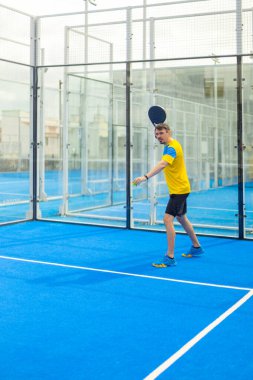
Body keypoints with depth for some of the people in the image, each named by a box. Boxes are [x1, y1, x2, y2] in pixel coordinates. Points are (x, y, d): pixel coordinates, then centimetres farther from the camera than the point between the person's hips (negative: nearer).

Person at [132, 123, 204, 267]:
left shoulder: (172, 148, -23)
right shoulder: (171, 144, 7)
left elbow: (162, 165, -42)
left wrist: (145, 177, -54)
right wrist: (158, 130, 21)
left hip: (179, 189, -11)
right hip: (181, 189, 11)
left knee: (168, 220, -16)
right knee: (182, 218, 23)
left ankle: (170, 257, -14)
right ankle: (196, 247, 39)